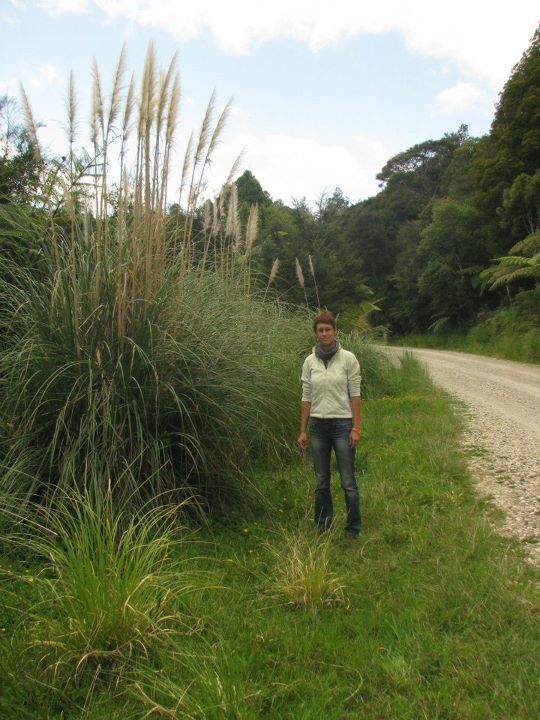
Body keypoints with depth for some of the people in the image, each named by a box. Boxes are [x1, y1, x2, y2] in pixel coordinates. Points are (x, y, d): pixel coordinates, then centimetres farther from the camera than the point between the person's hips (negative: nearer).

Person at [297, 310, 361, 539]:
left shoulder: (348, 358, -6)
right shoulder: (309, 361, 4)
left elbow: (355, 395, -6)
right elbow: (306, 398, 6)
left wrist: (356, 427, -10)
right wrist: (302, 430, 4)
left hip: (342, 424, -3)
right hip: (318, 426, 4)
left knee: (348, 482, 2)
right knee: (321, 482, 11)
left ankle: (353, 529, 17)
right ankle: (322, 528, 25)